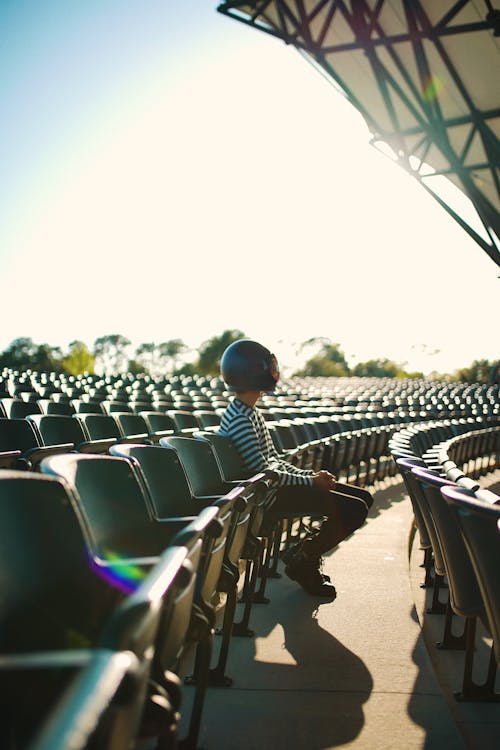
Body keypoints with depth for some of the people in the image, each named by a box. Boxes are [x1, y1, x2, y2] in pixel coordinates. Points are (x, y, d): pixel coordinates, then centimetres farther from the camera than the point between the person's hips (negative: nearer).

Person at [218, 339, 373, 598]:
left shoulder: (252, 413, 12)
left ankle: (307, 552, 14)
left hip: (278, 483, 10)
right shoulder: (238, 421, -21)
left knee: (363, 497, 9)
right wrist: (310, 481, -15)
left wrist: (310, 474, 3)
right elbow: (263, 473, -23)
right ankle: (300, 560, 0)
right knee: (354, 509, -16)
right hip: (269, 493, -10)